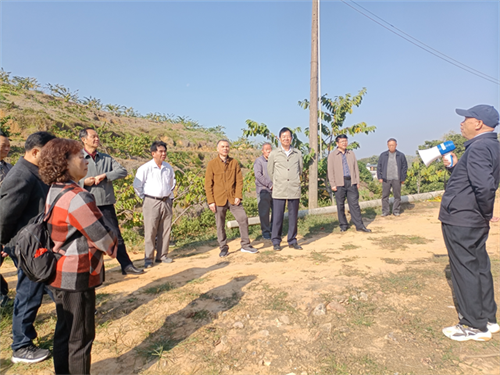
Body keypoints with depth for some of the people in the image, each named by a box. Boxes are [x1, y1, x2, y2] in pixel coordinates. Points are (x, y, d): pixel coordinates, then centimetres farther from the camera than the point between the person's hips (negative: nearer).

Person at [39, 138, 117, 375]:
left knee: (64, 331, 22)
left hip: (60, 272, 9)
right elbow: (102, 237, -19)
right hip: (77, 276, -9)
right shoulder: (78, 198, -24)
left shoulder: (54, 192, 5)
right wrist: (114, 248, 2)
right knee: (80, 336, 7)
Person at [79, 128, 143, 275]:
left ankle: (126, 266, 15)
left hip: (106, 204, 3)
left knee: (116, 235, 7)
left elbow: (123, 171, -3)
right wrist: (84, 182, -17)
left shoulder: (106, 158, 9)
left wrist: (104, 175, -15)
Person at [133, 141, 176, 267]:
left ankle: (162, 256, 21)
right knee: (150, 232, -1)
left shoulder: (169, 168, 7)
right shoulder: (145, 168, -9)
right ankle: (148, 258, 10)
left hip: (166, 202, 5)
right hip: (152, 203, -5)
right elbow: (137, 185, -1)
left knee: (166, 230, 9)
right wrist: (145, 197, 1)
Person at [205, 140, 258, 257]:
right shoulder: (212, 164, -1)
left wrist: (238, 196, -6)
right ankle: (223, 248, 21)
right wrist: (210, 201, -8)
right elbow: (208, 184, -2)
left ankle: (245, 245, 13)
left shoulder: (234, 163, 6)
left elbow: (239, 180, 5)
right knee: (220, 225, 5)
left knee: (243, 219, -2)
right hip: (219, 200, -2)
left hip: (233, 198, 2)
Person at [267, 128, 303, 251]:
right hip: (279, 191, -2)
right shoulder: (274, 154, 2)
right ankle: (276, 242, 13)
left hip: (294, 190, 2)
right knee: (278, 217, 0)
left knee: (293, 217, 7)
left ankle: (292, 241, 20)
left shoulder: (298, 154, 6)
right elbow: (270, 171, 13)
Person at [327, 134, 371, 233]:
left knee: (354, 204, 0)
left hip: (351, 182, 2)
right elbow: (330, 171, -1)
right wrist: (332, 184, -7)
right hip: (340, 183, -2)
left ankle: (359, 225, 3)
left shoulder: (351, 154, 14)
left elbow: (356, 168, 15)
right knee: (340, 205, 4)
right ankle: (343, 225, 16)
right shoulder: (332, 155, 3)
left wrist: (357, 182, 9)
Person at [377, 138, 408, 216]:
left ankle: (396, 211, 14)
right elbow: (379, 167, 8)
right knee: (385, 195, 1)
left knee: (397, 195, 4)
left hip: (396, 179, 0)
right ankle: (385, 211, 9)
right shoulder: (383, 155, 7)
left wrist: (403, 178, 2)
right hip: (386, 179, 1)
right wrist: (379, 177, 1)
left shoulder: (401, 155, 5)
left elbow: (404, 167, 7)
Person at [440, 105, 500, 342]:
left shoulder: (478, 148, -19)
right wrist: (455, 166, 14)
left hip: (460, 221, -10)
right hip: (475, 222, 10)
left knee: (465, 271, 2)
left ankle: (475, 326, 16)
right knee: (479, 268, 18)